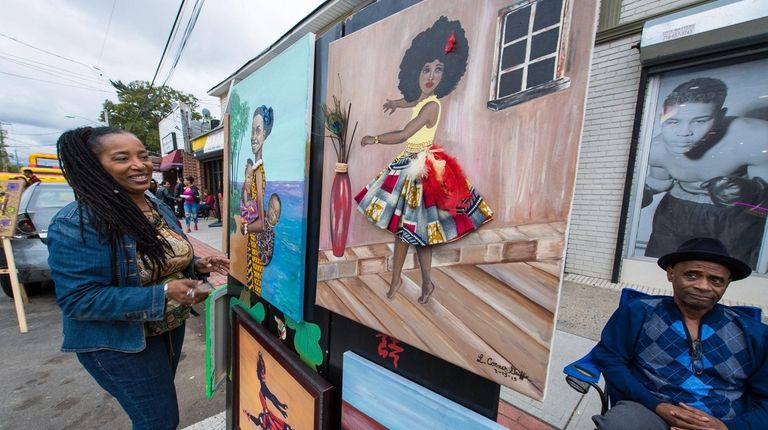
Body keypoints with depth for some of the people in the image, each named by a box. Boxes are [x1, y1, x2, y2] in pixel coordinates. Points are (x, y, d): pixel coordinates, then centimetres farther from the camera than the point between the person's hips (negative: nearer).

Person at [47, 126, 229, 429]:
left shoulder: (159, 208, 0)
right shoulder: (75, 225, -23)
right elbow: (77, 300, -25)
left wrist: (197, 265, -8)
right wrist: (161, 295, -33)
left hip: (172, 327, 7)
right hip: (119, 343, -7)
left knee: (159, 402, 29)